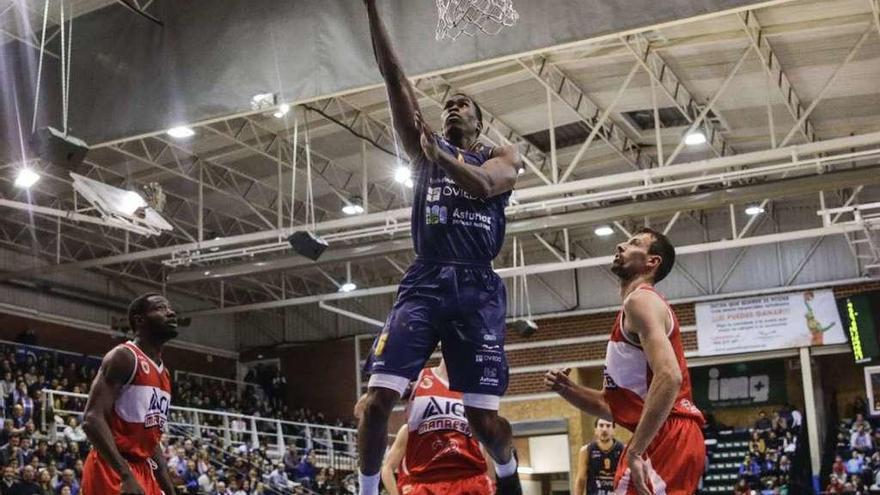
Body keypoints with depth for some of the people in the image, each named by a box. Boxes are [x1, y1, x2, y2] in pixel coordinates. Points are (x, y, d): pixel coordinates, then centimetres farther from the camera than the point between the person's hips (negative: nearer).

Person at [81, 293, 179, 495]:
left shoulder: (164, 374, 18)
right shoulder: (124, 356, -9)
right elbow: (92, 419, -20)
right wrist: (126, 475, -28)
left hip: (144, 471, 10)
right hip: (113, 471, -10)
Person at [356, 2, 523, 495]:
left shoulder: (504, 157, 13)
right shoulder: (425, 148, 17)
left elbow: (483, 185, -12)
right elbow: (395, 78, 8)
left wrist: (437, 152, -19)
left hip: (477, 288, -2)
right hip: (424, 283, 2)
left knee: (483, 417, -1)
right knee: (378, 399, -13)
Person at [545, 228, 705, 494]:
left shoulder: (641, 300, -7)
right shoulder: (636, 307, 24)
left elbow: (669, 377, -24)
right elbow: (614, 406, 27)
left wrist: (635, 451, -25)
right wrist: (567, 389, 10)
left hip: (668, 437, -11)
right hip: (667, 438, 11)